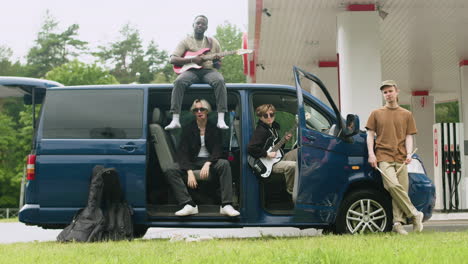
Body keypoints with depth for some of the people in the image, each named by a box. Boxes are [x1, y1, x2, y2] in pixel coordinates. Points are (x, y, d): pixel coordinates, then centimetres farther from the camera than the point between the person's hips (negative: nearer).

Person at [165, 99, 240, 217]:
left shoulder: (214, 129, 3)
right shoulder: (188, 129, 2)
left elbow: (217, 150, -4)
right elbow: (183, 152, -7)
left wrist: (208, 163, -26)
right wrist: (190, 172, -23)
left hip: (210, 161, -1)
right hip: (192, 162, 1)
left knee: (224, 164, -34)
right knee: (171, 171, -27)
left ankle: (226, 205, -37)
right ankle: (189, 205, -35)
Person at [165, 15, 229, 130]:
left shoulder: (213, 42, 17)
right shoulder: (186, 41, 11)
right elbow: (173, 59, 1)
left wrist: (217, 61, -6)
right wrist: (192, 60, -11)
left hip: (209, 70, 1)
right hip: (191, 71, -1)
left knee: (219, 81, -34)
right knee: (179, 81, -35)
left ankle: (221, 120, -39)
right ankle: (175, 120, -37)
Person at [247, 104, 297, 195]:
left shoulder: (273, 127, 12)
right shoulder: (261, 131, -17)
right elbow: (250, 148, -28)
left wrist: (284, 140, 4)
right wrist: (267, 154, -22)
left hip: (278, 158, 10)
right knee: (292, 165, -30)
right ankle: (291, 191, -6)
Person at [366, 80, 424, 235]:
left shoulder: (406, 115, 15)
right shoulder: (376, 114, 13)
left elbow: (409, 136, 11)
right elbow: (370, 135, 11)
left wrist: (409, 154, -5)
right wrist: (371, 154, -1)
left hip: (400, 158, 2)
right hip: (384, 156, -2)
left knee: (402, 188, -7)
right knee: (393, 185, -21)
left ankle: (398, 223, -1)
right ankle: (414, 214, -9)